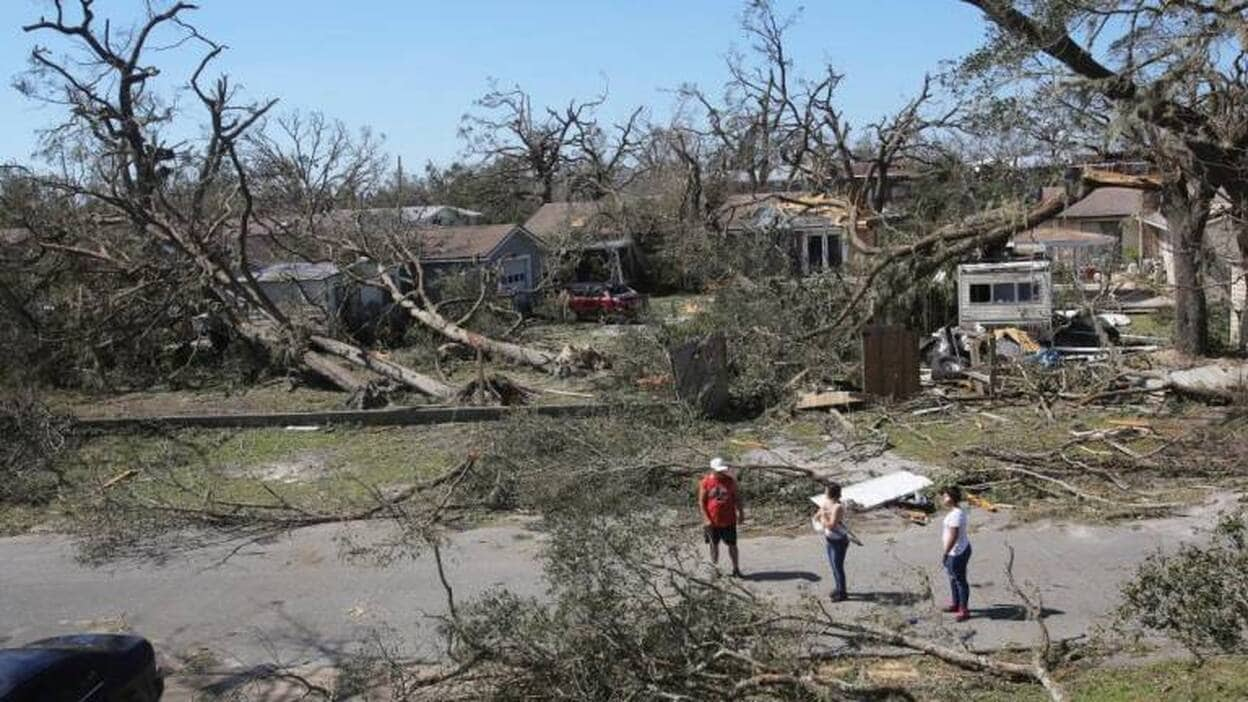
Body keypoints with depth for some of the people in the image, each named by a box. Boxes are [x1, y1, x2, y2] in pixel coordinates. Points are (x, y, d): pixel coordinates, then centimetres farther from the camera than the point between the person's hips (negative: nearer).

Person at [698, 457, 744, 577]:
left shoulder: (730, 480, -1)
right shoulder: (705, 483, -8)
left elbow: (737, 498, 7)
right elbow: (701, 502, -5)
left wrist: (741, 513, 3)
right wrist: (706, 519, -11)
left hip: (729, 520, 1)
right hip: (712, 521, -1)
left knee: (732, 545, 6)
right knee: (714, 546, 11)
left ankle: (736, 569, 17)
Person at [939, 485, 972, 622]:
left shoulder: (956, 514, -28)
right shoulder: (957, 510, 5)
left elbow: (953, 537, -29)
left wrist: (944, 553, -22)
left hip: (957, 553, -10)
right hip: (957, 550, 10)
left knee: (960, 581, 4)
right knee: (953, 579, 23)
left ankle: (964, 611, 17)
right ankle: (955, 604, 39)